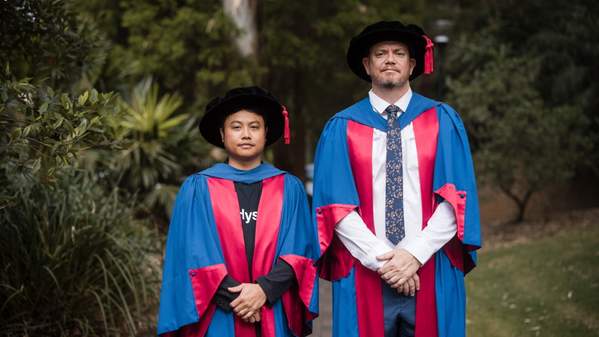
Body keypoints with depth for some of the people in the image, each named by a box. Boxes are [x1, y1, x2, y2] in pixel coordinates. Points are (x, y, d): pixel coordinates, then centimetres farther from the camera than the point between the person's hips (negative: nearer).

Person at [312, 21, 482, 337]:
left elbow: (457, 197, -2)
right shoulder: (340, 128, 3)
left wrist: (415, 254, -12)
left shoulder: (443, 121, 5)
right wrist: (381, 260, -12)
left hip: (431, 272, 0)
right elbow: (336, 205, -3)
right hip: (363, 274, 0)